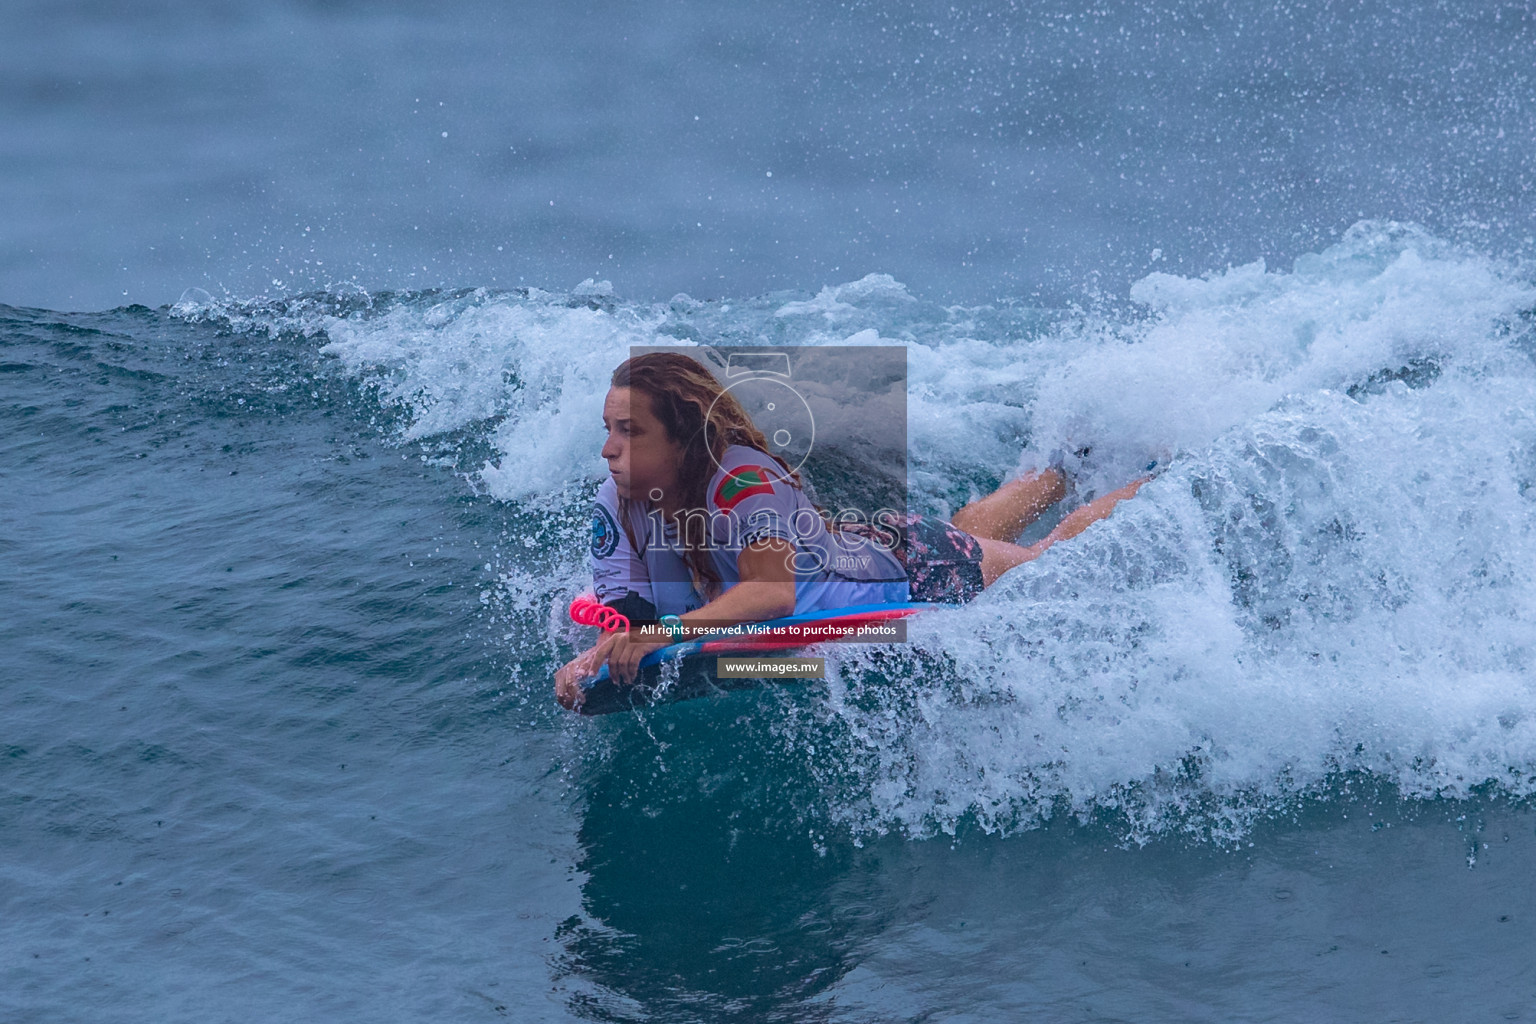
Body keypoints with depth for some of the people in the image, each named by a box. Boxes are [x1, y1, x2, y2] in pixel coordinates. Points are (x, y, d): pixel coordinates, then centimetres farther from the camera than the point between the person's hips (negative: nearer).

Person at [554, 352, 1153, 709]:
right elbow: (621, 615, -26)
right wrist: (591, 658, -48)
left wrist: (668, 630, -68)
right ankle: (1060, 473, 65)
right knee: (966, 528, 37)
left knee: (1050, 559, 22)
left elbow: (772, 593, -56)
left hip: (914, 570, -6)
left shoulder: (743, 479, -42)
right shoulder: (614, 506, -23)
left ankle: (1153, 483, 49)